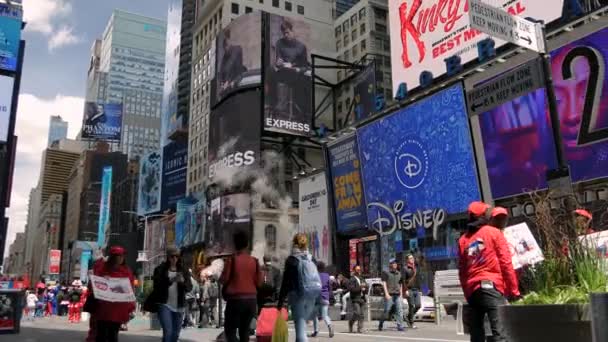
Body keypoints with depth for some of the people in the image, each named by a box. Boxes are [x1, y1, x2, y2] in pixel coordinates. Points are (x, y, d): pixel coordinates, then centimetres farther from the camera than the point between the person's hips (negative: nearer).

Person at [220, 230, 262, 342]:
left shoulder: (231, 260, -9)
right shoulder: (254, 261, 0)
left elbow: (224, 279, -6)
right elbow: (259, 281, 3)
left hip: (235, 299, -4)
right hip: (251, 299, 4)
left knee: (230, 330, 3)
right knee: (244, 330, 14)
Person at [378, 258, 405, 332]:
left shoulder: (399, 273, 17)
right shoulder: (386, 273, 2)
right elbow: (384, 283, -4)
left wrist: (401, 294, 16)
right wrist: (386, 294, -12)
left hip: (398, 295, 5)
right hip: (389, 295, -4)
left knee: (400, 310, -7)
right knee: (387, 311, 0)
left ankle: (400, 326, -5)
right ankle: (380, 324, 18)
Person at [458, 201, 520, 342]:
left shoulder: (463, 239, 13)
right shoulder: (494, 233, 3)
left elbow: (462, 271, 12)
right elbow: (505, 263, -3)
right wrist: (513, 290, 0)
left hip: (472, 290, 5)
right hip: (492, 286, -5)